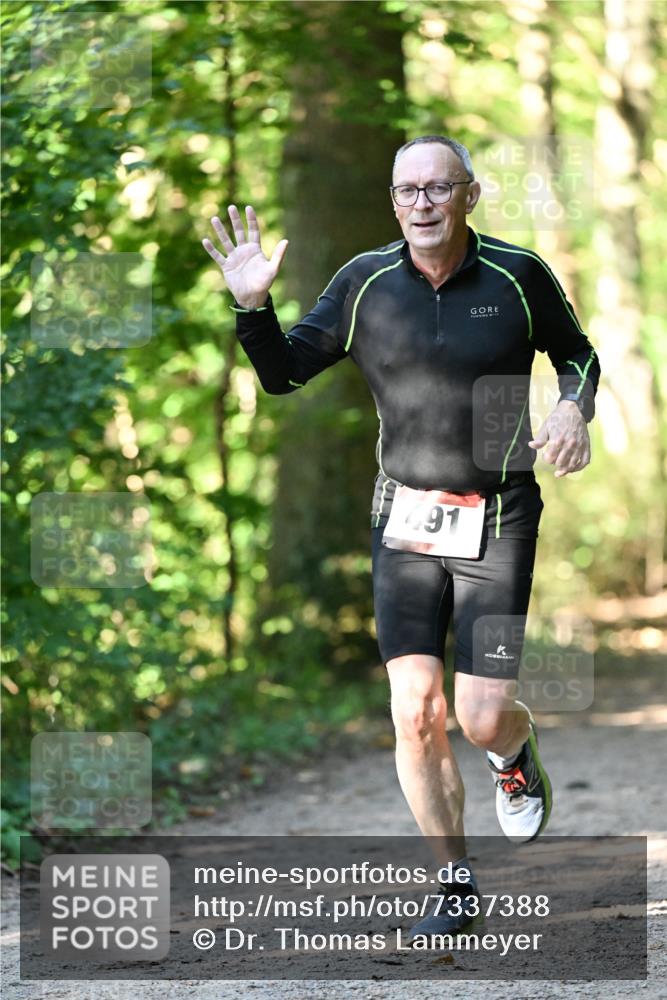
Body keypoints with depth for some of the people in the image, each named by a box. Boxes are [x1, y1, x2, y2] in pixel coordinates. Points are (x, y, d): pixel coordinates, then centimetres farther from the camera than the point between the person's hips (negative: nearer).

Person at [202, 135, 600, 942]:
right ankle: (456, 883, 11)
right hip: (404, 519, 2)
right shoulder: (365, 282, -2)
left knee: (481, 718, -8)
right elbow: (283, 373, 4)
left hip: (498, 521, -2)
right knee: (415, 714, -6)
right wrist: (252, 305, -14)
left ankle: (516, 755, 31)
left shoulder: (519, 275, -5)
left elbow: (576, 355, 11)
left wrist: (573, 406, -10)